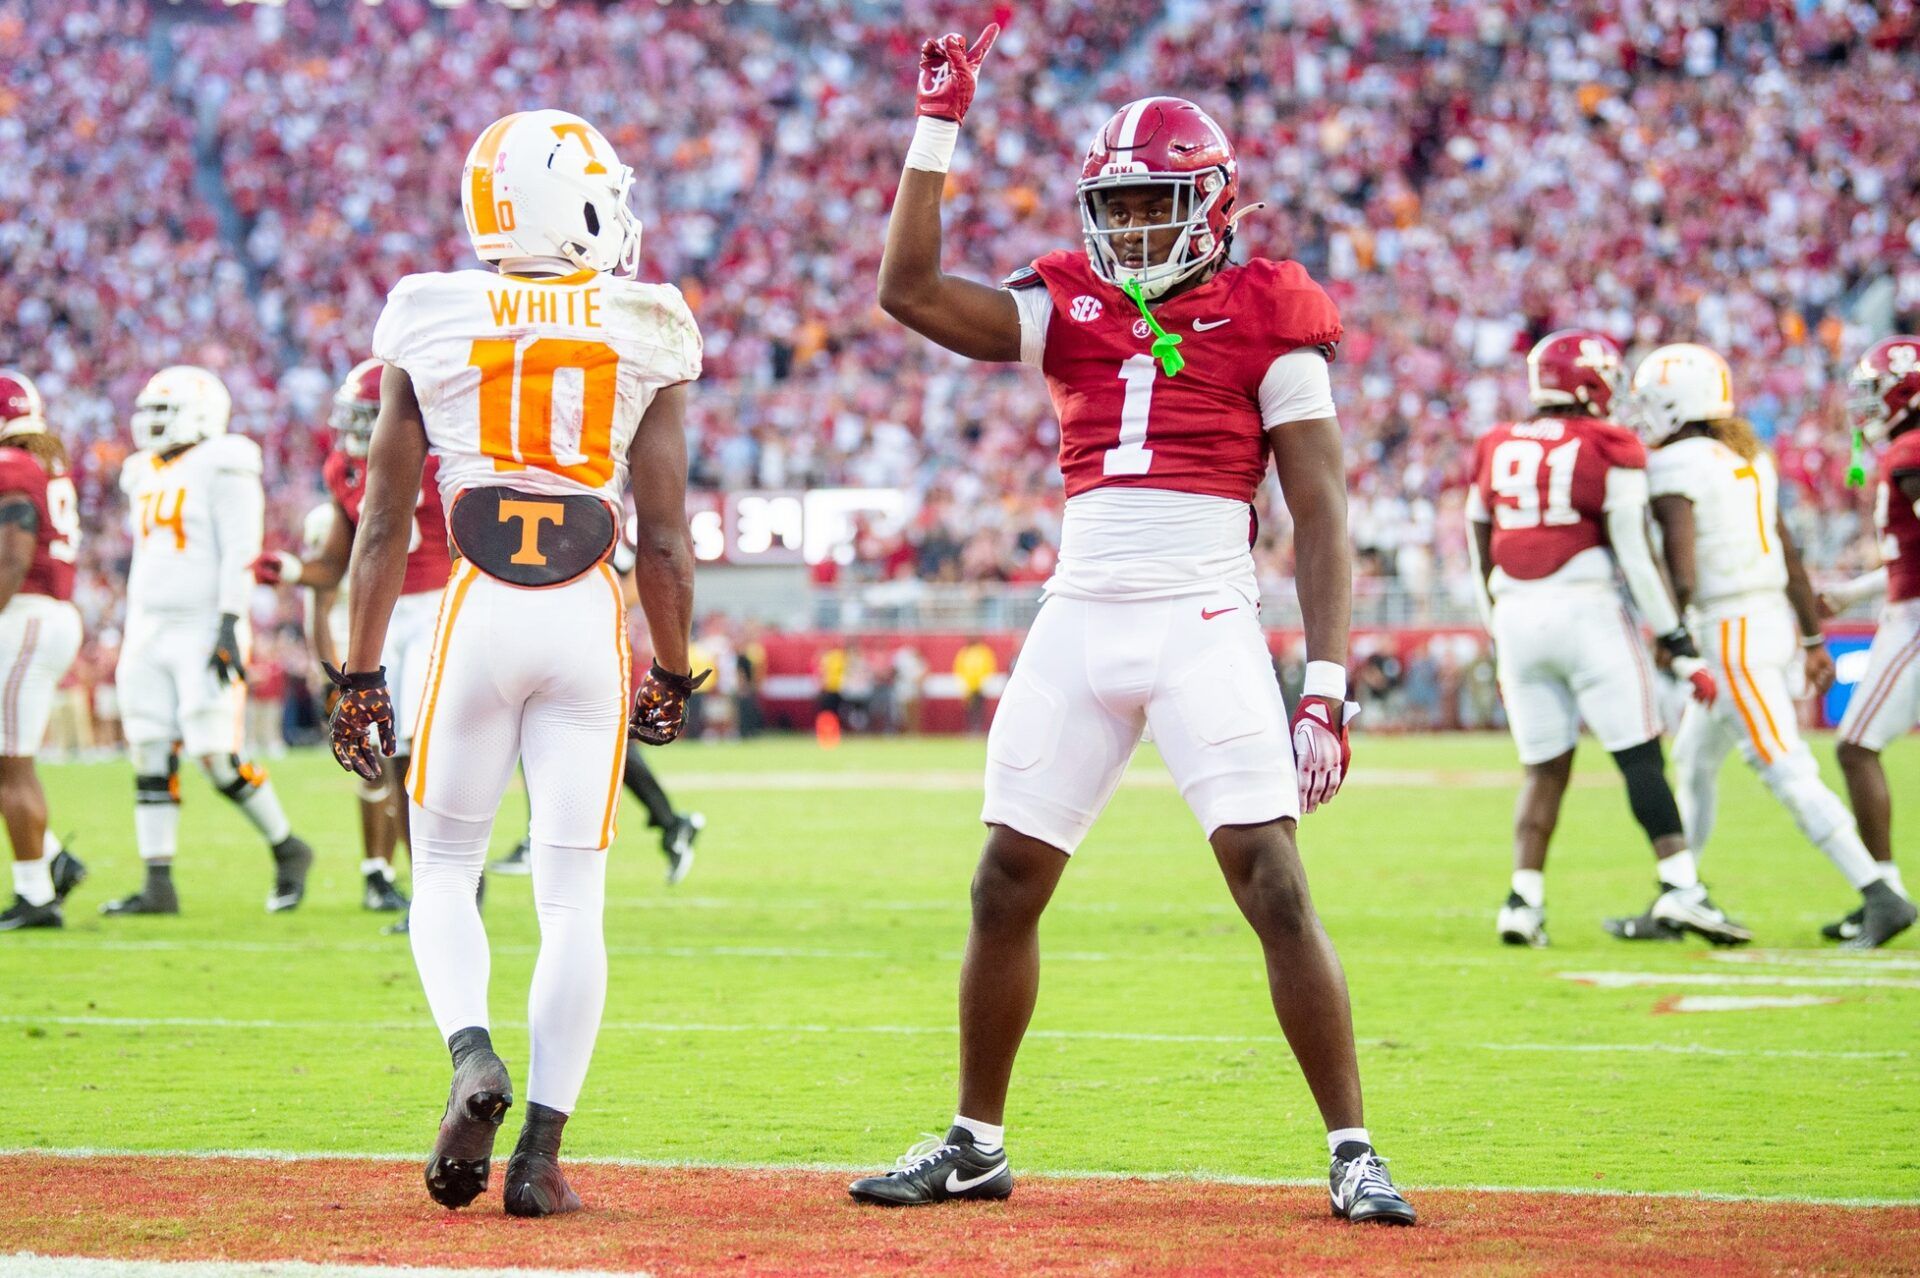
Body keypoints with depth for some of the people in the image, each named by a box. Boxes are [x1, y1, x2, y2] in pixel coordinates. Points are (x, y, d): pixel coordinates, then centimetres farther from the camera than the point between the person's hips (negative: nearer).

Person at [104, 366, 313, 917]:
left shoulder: (221, 472, -8)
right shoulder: (148, 476, 16)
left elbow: (240, 555, -14)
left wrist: (230, 627, -22)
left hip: (204, 628, -8)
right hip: (150, 631, 8)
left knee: (217, 756, -10)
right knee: (150, 757, 2)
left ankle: (288, 850, 9)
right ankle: (158, 885, 3)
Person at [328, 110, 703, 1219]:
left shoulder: (431, 325, 2)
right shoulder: (644, 334, 1)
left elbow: (386, 523, 4)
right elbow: (665, 535, 2)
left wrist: (360, 676, 11)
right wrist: (676, 672, 15)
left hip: (478, 615, 0)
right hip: (591, 618, 0)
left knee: (446, 868, 15)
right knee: (573, 896, 5)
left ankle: (473, 1054, -12)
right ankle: (541, 1154, 1)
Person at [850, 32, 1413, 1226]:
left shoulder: (1267, 324, 1)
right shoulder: (1071, 309, 12)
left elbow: (1322, 520, -1)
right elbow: (910, 289, 2)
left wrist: (1327, 686, -9)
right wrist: (938, 130, -1)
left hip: (1206, 624, -4)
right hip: (1080, 623, 4)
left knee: (1276, 887, -11)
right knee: (1006, 889, 7)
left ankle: (1354, 1151, -5)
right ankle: (976, 1143, 21)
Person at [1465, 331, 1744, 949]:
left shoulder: (1495, 451, 12)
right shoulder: (1610, 449, -3)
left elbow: (1481, 561, 17)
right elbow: (1636, 557, -8)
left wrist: (1501, 647, 27)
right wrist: (1680, 647, -5)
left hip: (1517, 619, 5)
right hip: (1586, 613, -5)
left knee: (1545, 770, 12)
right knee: (1641, 758, -2)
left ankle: (1524, 900, 4)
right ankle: (1680, 886, -11)